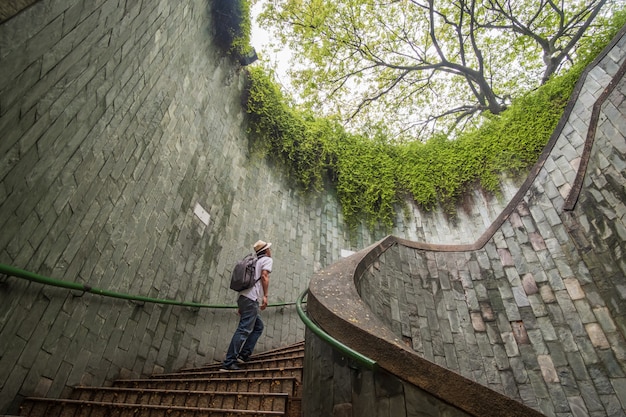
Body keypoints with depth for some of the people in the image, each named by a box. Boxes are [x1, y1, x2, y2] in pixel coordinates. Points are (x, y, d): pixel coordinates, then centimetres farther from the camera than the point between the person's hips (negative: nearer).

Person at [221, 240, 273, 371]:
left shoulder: (255, 261, 27)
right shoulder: (268, 260, 5)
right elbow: (264, 276, -14)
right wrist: (265, 296, -15)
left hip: (244, 297, 9)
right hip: (251, 299, -9)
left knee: (258, 327, 17)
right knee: (244, 330, -11)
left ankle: (244, 354, 10)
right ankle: (229, 362, -12)